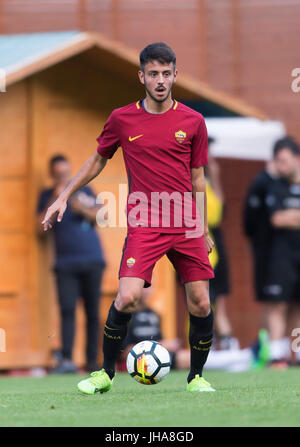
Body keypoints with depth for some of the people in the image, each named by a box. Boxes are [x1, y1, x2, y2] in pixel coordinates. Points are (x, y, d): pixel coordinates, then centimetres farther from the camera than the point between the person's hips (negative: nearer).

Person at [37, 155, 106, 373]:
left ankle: (92, 361, 4)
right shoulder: (47, 196, 11)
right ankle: (66, 360, -22)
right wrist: (54, 201, -8)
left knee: (93, 312, 0)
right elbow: (41, 227, 1)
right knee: (67, 310, -14)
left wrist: (83, 209, -14)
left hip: (92, 259, 1)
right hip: (65, 263, -1)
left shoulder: (84, 191, 12)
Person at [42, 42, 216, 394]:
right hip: (144, 226, -2)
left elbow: (197, 178, 13)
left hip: (187, 227, 2)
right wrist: (64, 196, 14)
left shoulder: (192, 121, 6)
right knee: (127, 296, -17)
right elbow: (97, 160, 19)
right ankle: (106, 373, 1)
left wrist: (203, 229, 13)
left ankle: (196, 376, 19)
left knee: (200, 303, -2)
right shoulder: (122, 120, 4)